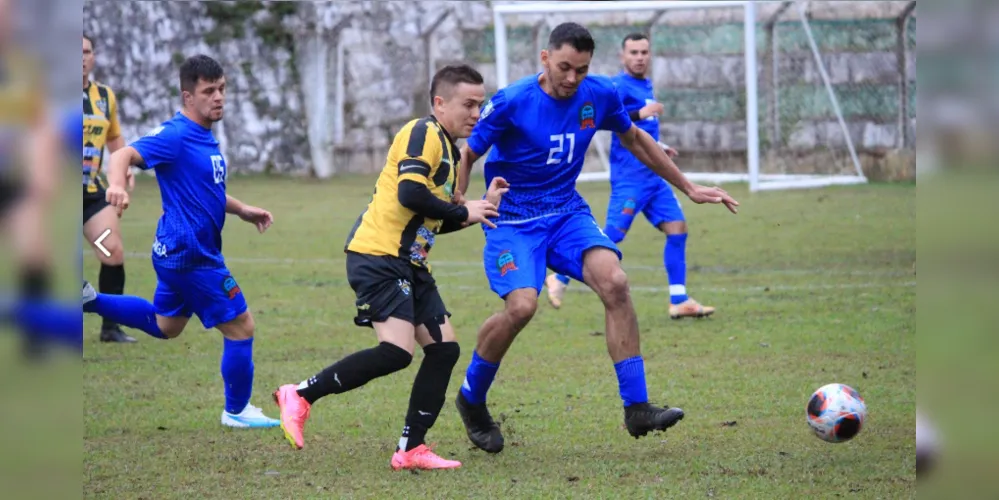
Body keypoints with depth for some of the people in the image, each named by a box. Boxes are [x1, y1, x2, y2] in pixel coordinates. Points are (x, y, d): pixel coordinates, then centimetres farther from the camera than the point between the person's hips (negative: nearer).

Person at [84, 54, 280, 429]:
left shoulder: (205, 137, 10)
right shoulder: (176, 136, -19)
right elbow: (123, 155, -30)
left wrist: (243, 210, 18)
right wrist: (117, 185, -51)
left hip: (182, 253, 10)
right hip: (190, 254, -10)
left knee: (165, 326, 28)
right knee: (240, 327, -1)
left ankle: (90, 300, 27)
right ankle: (237, 411, 13)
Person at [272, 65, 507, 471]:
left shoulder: (447, 148, 22)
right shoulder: (424, 133, -9)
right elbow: (410, 194, -23)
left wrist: (482, 207, 16)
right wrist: (464, 212, -11)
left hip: (409, 263, 10)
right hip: (379, 255, -10)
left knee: (444, 348, 4)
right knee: (397, 350, -21)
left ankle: (410, 450, 6)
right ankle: (301, 396, -11)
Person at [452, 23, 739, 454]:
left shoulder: (599, 95, -4)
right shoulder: (511, 103, -17)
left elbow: (635, 141, 15)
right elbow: (467, 156, -5)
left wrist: (688, 188, 19)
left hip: (567, 212, 4)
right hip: (512, 220, -4)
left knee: (614, 282, -23)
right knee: (522, 305, -27)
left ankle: (637, 409, -20)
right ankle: (471, 399, 0)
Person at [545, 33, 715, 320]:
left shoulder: (646, 86, 17)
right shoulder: (620, 86, -10)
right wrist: (640, 114, -31)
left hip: (652, 175, 8)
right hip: (630, 175, -8)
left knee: (677, 228, 1)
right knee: (613, 234, -10)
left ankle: (679, 301, 2)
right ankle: (559, 279, 2)